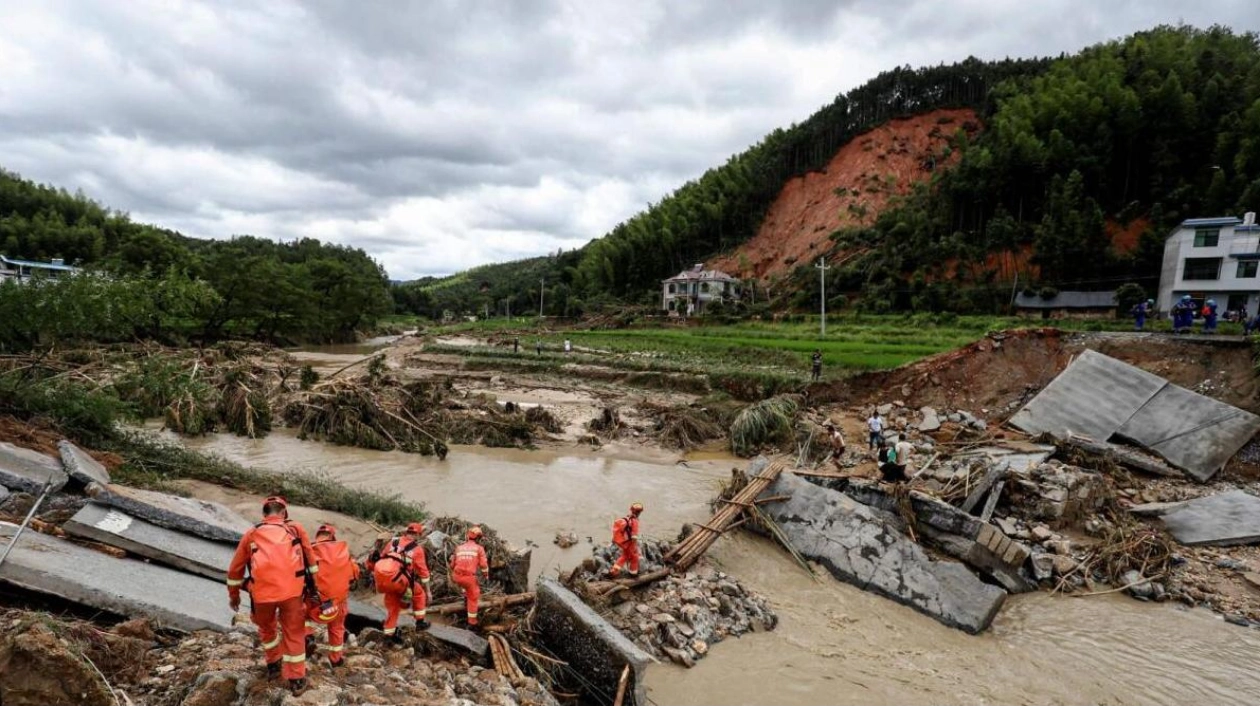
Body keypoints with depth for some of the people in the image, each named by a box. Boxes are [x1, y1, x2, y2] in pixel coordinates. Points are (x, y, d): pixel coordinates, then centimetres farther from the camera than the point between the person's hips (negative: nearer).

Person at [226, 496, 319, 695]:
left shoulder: (251, 534, 18)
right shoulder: (296, 529, 16)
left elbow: (235, 569, 24)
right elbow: (311, 560, 19)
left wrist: (233, 595, 37)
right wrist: (312, 586, 30)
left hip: (262, 592, 1)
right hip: (291, 590, -1)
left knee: (267, 629, 30)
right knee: (294, 633, 13)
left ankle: (273, 665, 44)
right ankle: (296, 680, 18)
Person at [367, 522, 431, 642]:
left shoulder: (393, 541, 23)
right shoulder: (417, 548, 11)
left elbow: (381, 557, 22)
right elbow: (423, 572, 14)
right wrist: (427, 592, 21)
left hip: (380, 575, 5)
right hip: (395, 577, -5)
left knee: (392, 604, 24)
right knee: (418, 593, 20)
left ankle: (390, 633, 26)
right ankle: (420, 621, 25)